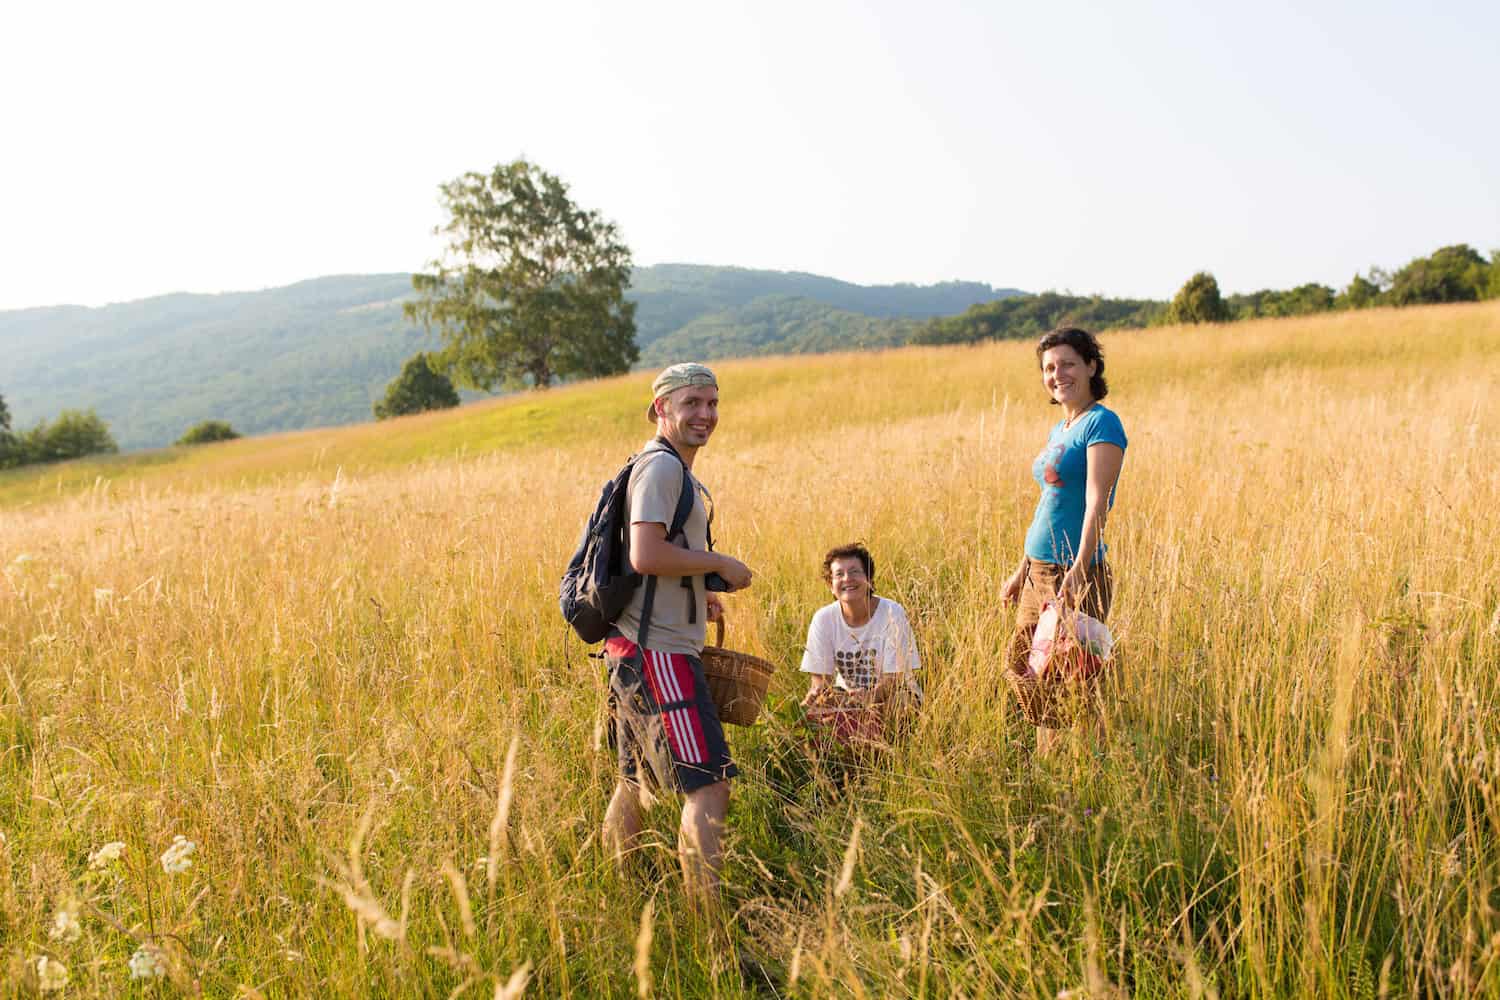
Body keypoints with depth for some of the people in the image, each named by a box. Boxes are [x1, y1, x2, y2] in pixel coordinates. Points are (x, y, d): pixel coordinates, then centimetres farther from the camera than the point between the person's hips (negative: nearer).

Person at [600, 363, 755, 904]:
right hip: (658, 653, -11)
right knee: (709, 787, -12)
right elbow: (645, 555, -24)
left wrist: (695, 593, 17)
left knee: (634, 783, 19)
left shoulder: (677, 471, 20)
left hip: (635, 652, 11)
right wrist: (720, 563, -13)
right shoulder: (661, 465, -12)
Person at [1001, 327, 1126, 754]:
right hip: (1038, 570, 9)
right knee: (1020, 667, 12)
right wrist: (1021, 570, 20)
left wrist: (1079, 570, -28)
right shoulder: (1059, 429, 16)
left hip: (1074, 574, -9)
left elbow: (1096, 504, -19)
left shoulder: (1102, 423, -10)